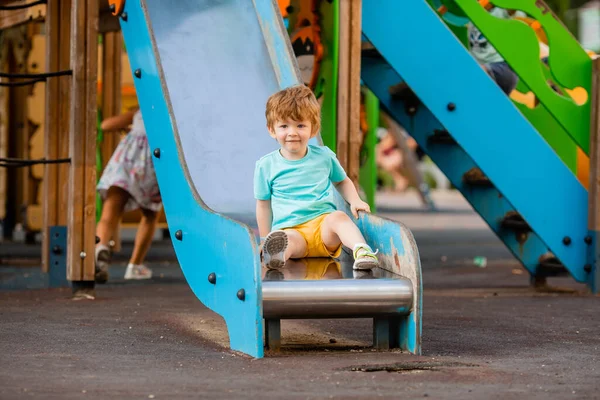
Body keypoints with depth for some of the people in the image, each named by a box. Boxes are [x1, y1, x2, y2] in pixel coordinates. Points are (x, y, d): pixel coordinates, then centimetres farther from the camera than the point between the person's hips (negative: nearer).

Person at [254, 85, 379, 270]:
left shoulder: (324, 156, 12)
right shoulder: (266, 165, 8)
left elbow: (342, 181, 29)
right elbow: (263, 204, 13)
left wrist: (355, 201, 10)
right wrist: (265, 240, 7)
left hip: (323, 223, 1)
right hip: (290, 229, -1)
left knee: (338, 217, -33)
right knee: (288, 240, -37)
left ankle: (362, 251, -55)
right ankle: (277, 253, -70)